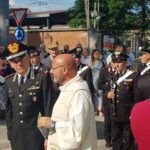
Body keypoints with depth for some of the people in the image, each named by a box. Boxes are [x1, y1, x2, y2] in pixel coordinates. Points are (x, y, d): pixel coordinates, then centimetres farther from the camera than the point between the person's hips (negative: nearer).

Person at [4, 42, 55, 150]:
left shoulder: (43, 78, -8)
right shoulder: (9, 82, 7)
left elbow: (49, 108, -8)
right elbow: (9, 110, 11)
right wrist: (10, 133, 8)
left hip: (37, 134, -4)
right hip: (17, 136, 5)